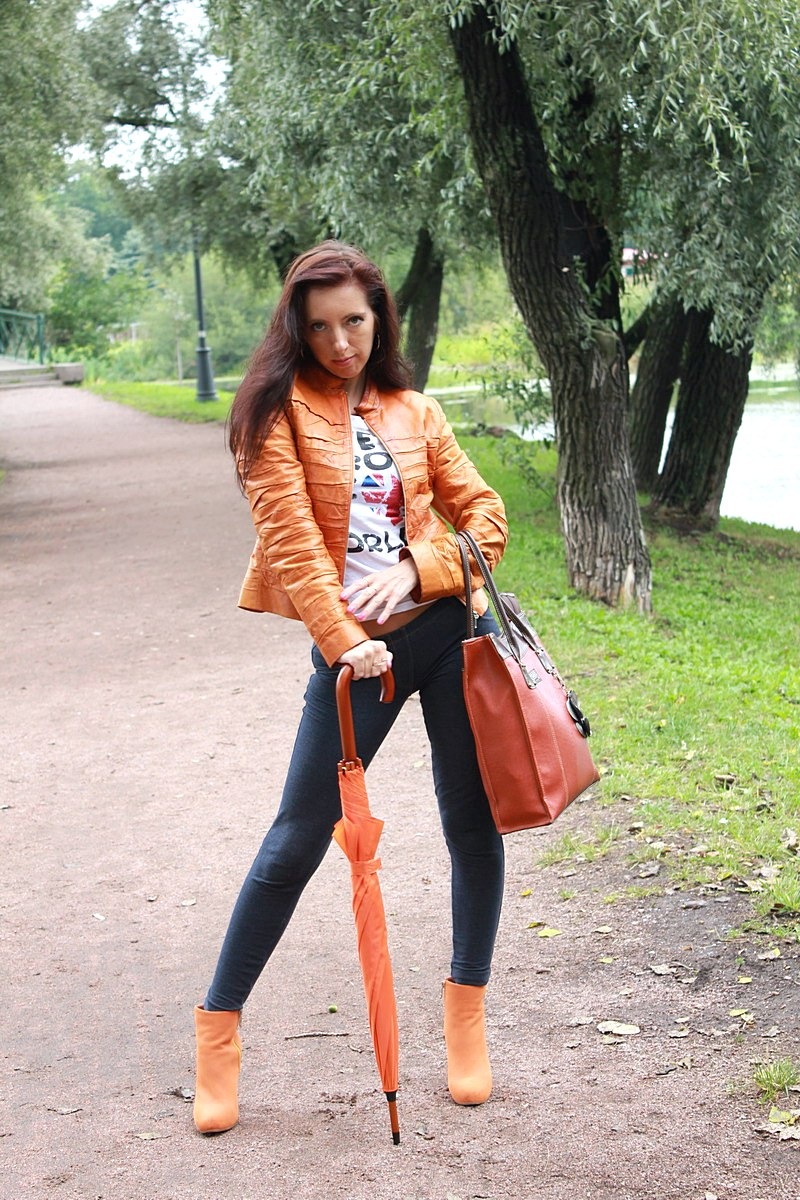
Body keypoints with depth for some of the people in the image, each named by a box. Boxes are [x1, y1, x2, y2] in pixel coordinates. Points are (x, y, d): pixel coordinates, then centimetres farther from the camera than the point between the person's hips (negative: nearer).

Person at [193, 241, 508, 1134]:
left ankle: (467, 1011, 26)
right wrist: (343, 642, -21)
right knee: (298, 837, -2)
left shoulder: (414, 412, 10)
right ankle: (219, 1026, 13)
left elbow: (485, 515, 8)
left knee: (474, 825, 7)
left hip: (446, 627, 3)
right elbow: (290, 537, -12)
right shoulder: (278, 409, -1)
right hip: (354, 644, -3)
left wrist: (413, 568, -9)